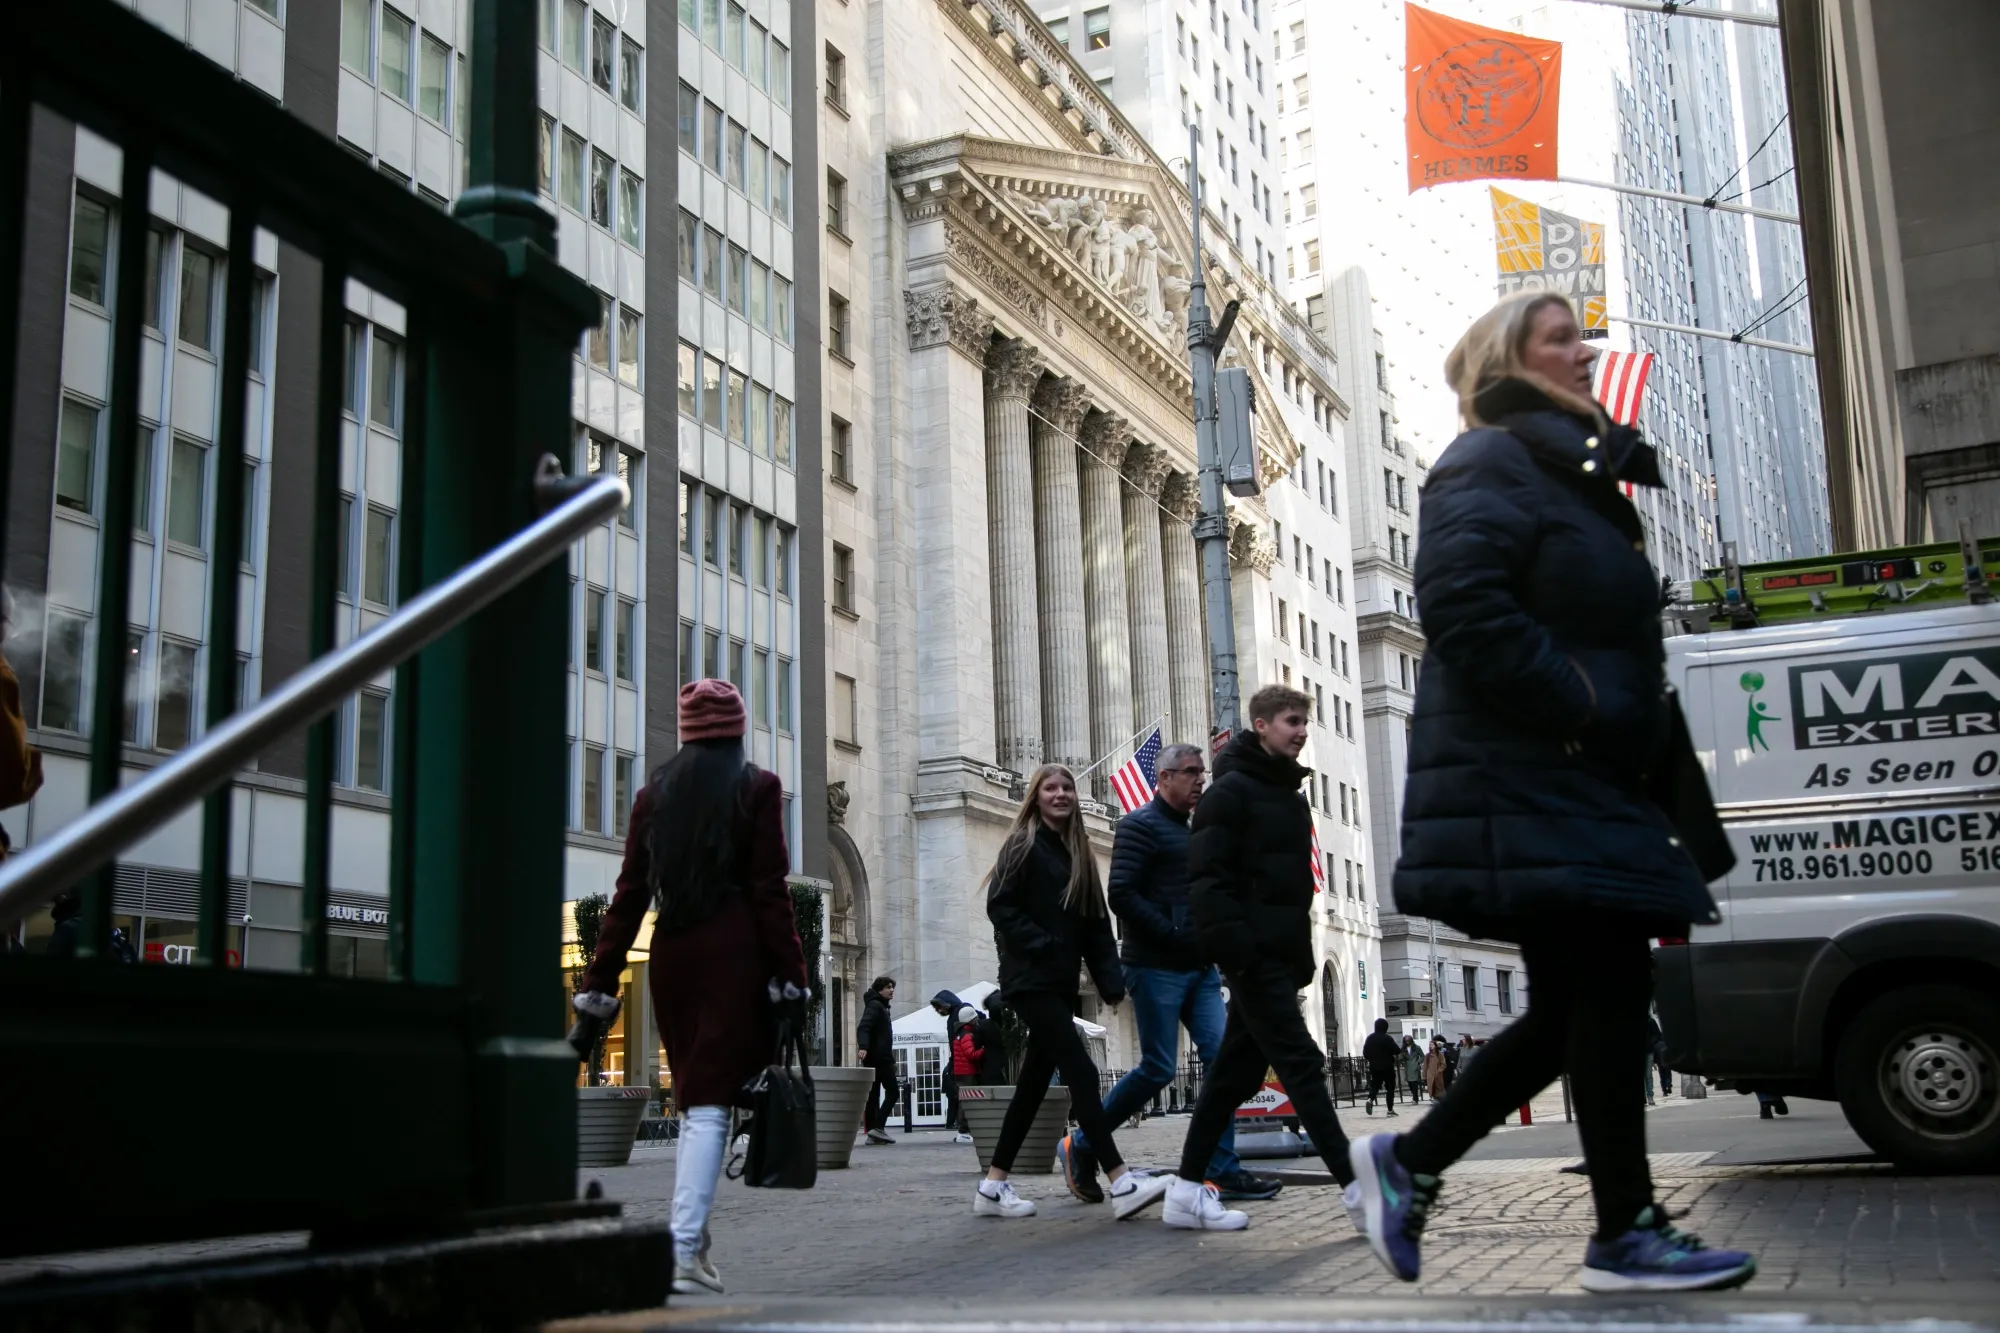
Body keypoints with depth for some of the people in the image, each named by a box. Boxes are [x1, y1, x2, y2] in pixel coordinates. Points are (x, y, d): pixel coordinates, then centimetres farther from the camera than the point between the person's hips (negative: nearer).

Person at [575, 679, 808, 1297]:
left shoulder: (656, 790, 11)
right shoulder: (757, 787, 1)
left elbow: (630, 892, 7)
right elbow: (770, 890, -5)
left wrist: (601, 981, 8)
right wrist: (789, 975, -4)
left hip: (670, 952, 4)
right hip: (734, 951, -4)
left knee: (691, 1097, 15)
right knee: (711, 1101, -6)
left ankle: (689, 1237, 14)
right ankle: (685, 1247, -13)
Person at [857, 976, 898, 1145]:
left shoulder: (881, 1006, 23)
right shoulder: (875, 1005, -9)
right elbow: (863, 1027, -24)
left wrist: (890, 1057, 38)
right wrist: (862, 1047, -41)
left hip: (875, 1058, 10)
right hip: (879, 1057, -10)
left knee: (873, 1094, 6)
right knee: (891, 1091, -10)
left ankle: (872, 1133, 4)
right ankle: (878, 1127, -17)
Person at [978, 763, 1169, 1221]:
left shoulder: (1078, 853, 16)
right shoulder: (1023, 844, -3)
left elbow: (1096, 923, 13)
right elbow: (1000, 907, -11)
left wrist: (1110, 979, 1)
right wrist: (1043, 946, -19)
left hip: (1061, 983, 8)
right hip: (1030, 980, -8)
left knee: (1035, 1082, 7)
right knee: (1081, 1072, -15)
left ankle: (993, 1187, 14)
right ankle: (1122, 1185, -19)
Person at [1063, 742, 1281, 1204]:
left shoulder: (1191, 832, 20)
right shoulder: (1140, 825, -6)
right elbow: (1122, 894, -17)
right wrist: (1174, 936, -20)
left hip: (1199, 967, 8)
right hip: (1156, 969, -8)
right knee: (1158, 1069, -6)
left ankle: (1222, 1170, 0)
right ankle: (1082, 1144, 10)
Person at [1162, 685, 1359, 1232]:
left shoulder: (1291, 795, 20)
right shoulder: (1231, 791, -7)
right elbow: (1206, 877, -16)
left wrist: (1304, 953, 19)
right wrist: (1233, 946, -23)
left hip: (1281, 955, 9)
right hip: (1254, 956, -9)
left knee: (1236, 1073, 9)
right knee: (1301, 1063, -11)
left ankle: (1188, 1189, 14)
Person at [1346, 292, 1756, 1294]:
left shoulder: (1576, 477, 25)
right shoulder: (1490, 464, -6)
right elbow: (1462, 605, -22)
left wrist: (1638, 728, 11)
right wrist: (1579, 707, -21)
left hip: (1579, 787, 10)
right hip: (1524, 788, -10)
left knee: (1579, 1006, 9)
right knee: (1604, 995, -8)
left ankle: (1409, 1162, 18)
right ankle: (1626, 1236, 2)